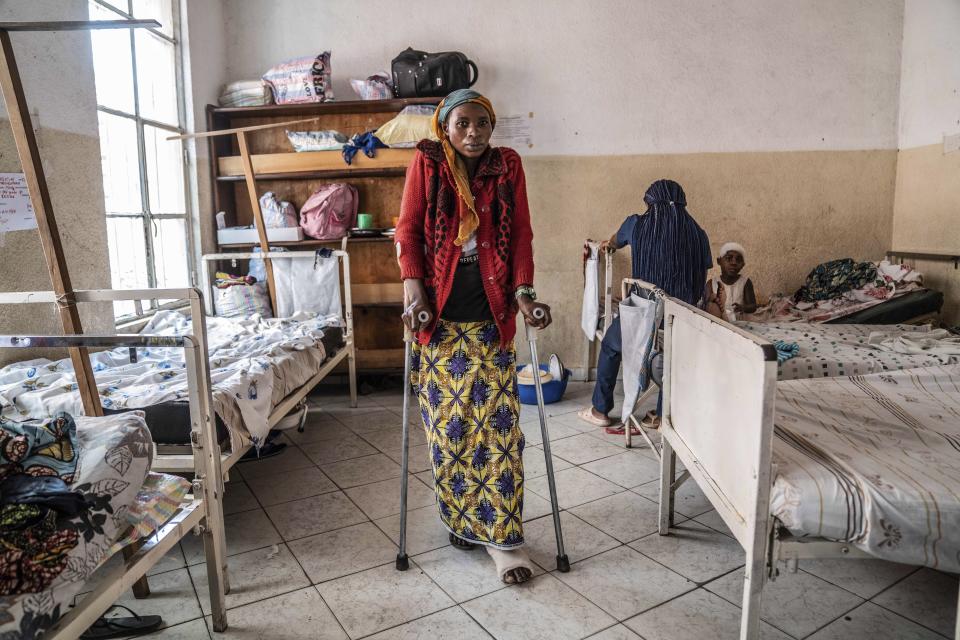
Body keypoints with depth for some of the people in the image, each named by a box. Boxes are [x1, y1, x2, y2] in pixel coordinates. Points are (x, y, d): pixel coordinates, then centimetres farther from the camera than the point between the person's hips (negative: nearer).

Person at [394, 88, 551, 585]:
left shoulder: (508, 166, 7)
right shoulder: (427, 163, 4)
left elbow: (521, 233, 3)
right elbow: (408, 229, -1)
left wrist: (523, 291, -9)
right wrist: (412, 287, -14)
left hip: (492, 312, 1)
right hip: (439, 313, 0)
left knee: (498, 422, -1)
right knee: (447, 422, 6)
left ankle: (502, 536, 8)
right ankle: (460, 518, 26)